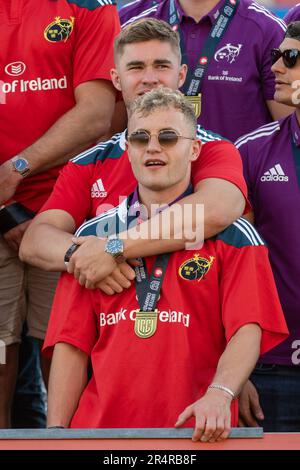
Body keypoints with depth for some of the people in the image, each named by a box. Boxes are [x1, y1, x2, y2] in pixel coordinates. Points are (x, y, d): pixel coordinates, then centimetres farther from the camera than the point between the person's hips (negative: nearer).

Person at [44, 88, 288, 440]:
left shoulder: (233, 236, 8)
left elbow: (247, 330, -4)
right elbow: (72, 344, 13)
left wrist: (219, 394, -23)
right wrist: (56, 431, 1)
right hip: (97, 431, 2)